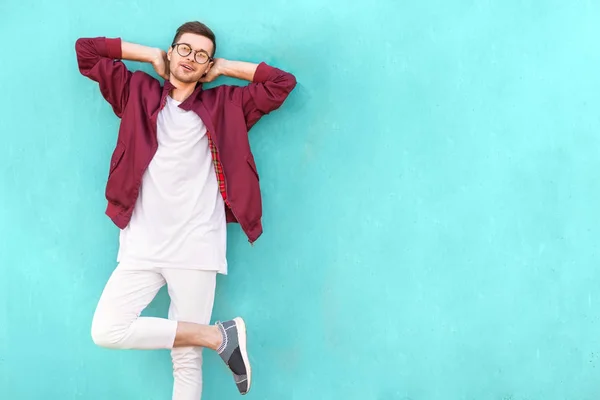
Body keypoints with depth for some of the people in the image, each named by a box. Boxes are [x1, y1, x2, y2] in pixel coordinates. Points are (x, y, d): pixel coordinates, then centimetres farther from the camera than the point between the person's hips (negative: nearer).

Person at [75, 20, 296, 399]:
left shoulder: (224, 105, 12)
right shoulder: (139, 93, 15)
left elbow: (284, 82, 10)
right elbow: (86, 50, 16)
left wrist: (224, 67, 13)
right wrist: (151, 54, 15)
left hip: (196, 250, -2)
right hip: (142, 248, 2)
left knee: (187, 360, -1)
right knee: (106, 331, -14)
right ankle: (220, 336, -3)